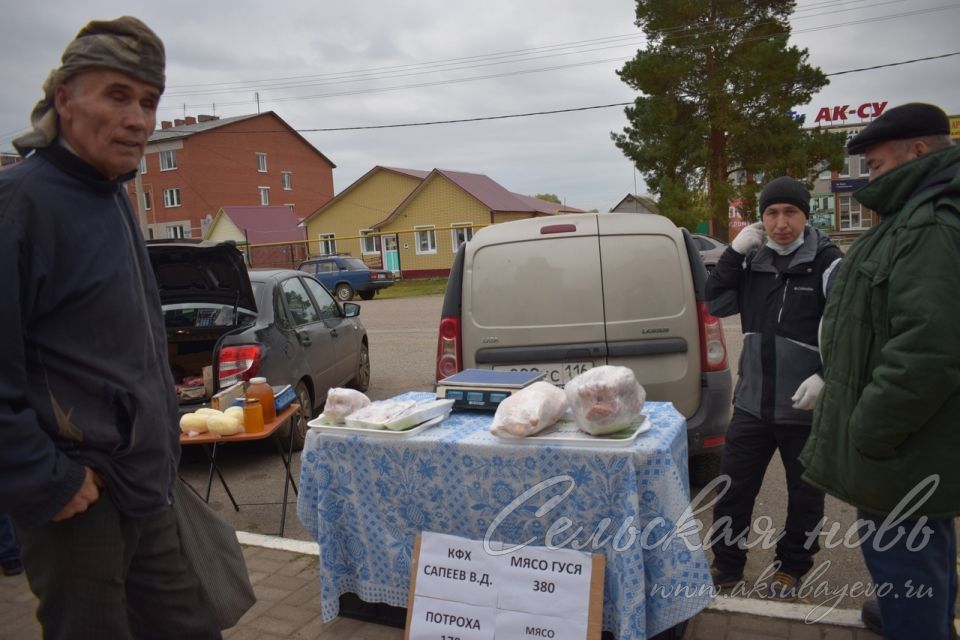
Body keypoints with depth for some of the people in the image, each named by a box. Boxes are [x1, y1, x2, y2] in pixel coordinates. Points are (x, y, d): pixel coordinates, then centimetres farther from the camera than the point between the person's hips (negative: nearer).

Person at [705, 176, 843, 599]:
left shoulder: (827, 263, -9)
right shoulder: (752, 261, 5)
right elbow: (716, 304, 1)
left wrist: (825, 377, -19)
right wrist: (734, 252, -8)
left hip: (807, 408, -4)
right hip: (752, 402, 4)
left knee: (804, 495, 14)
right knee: (732, 487, 11)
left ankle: (791, 568, 35)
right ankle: (727, 564, 28)